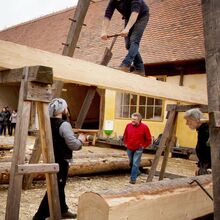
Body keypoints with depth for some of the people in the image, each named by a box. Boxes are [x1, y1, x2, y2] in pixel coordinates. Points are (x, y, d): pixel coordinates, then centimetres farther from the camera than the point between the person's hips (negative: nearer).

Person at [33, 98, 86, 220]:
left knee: (59, 186, 21)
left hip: (51, 159, 9)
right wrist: (81, 139, -2)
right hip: (61, 161, -9)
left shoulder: (48, 123, 5)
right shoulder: (64, 124, -21)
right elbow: (74, 145, -22)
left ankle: (63, 210, 36)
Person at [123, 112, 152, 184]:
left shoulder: (144, 127, -12)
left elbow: (148, 139, -4)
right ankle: (137, 172, 43)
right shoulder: (128, 125, -3)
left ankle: (133, 179, 1)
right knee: (131, 162, 17)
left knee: (135, 164, -7)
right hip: (129, 148, 4)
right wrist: (125, 143, 8)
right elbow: (125, 136, 14)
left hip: (138, 149, -4)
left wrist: (144, 146, -4)